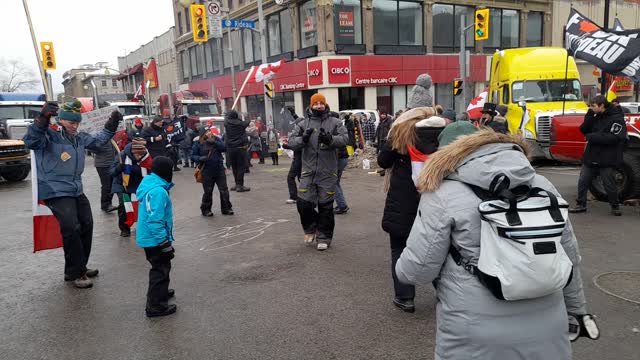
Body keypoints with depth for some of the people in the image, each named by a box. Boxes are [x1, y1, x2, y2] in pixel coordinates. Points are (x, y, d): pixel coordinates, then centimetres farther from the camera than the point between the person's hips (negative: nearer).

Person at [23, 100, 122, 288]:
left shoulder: (79, 138, 11)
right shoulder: (49, 135, -11)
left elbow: (98, 140, 25)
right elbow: (31, 141, -30)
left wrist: (112, 124, 14)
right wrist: (42, 119, -43)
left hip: (76, 191, 9)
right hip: (56, 192, -9)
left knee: (87, 225, 13)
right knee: (71, 228, -17)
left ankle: (79, 267, 29)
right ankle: (75, 273, -3)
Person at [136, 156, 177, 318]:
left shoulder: (149, 185, 7)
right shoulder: (158, 191, -25)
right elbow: (155, 221, -28)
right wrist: (165, 243, -22)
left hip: (148, 237, 10)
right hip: (155, 239, -10)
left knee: (160, 267, 26)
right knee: (160, 269, 1)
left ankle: (159, 291, 45)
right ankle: (156, 306, 8)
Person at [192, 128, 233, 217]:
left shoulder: (217, 139, 4)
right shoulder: (198, 143, -2)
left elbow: (224, 148, -10)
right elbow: (192, 156, -2)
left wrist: (214, 142, -20)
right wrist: (200, 158, -21)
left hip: (219, 169, 2)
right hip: (207, 172, -2)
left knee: (224, 190, 6)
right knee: (208, 192, 6)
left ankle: (226, 208, 20)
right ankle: (205, 209, 24)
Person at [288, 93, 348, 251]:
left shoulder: (335, 122, 3)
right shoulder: (303, 124, 8)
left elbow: (344, 138, -10)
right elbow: (291, 142, 3)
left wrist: (330, 139, -28)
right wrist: (303, 139, -18)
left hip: (328, 172, -2)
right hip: (308, 171, 2)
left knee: (325, 206, 4)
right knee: (303, 203, 1)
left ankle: (324, 237, 18)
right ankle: (311, 228, 29)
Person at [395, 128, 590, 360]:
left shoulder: (443, 194, -11)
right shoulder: (543, 185, 4)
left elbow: (418, 269, -9)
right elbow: (569, 257, 11)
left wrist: (401, 269, 13)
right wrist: (576, 308, 25)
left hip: (477, 334, -4)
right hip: (546, 326, 5)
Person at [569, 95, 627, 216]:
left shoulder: (617, 119, -11)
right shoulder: (596, 117, 10)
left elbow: (613, 138, -22)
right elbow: (583, 130, 3)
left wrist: (592, 137, -20)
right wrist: (590, 115, -9)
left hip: (606, 160, -6)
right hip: (591, 157, 6)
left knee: (609, 184, 3)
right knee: (583, 181, 7)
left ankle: (615, 206, 22)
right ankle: (581, 204, 19)